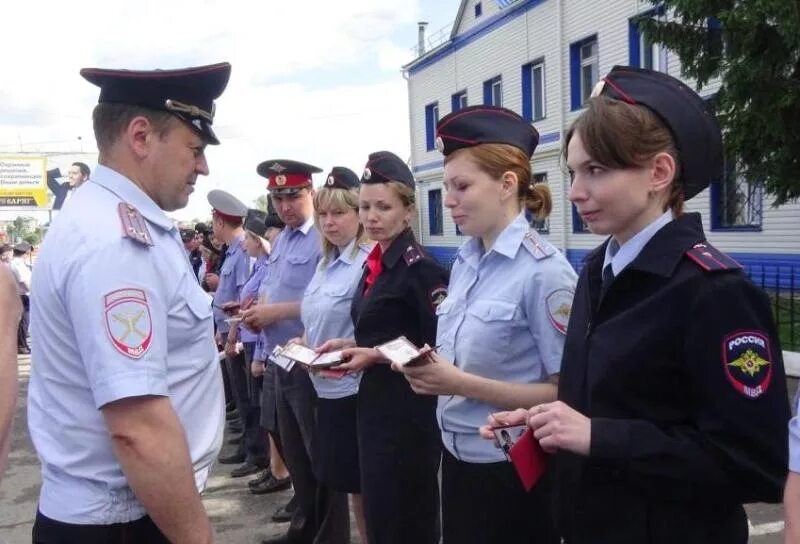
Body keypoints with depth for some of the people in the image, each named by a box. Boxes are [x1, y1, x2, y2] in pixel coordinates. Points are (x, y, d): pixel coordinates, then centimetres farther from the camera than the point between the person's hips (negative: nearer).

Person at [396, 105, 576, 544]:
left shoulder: (544, 271, -18)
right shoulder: (465, 262, 4)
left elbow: (565, 392, -18)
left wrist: (461, 384, -24)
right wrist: (429, 371, -6)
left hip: (512, 472, -7)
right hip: (458, 458, 7)